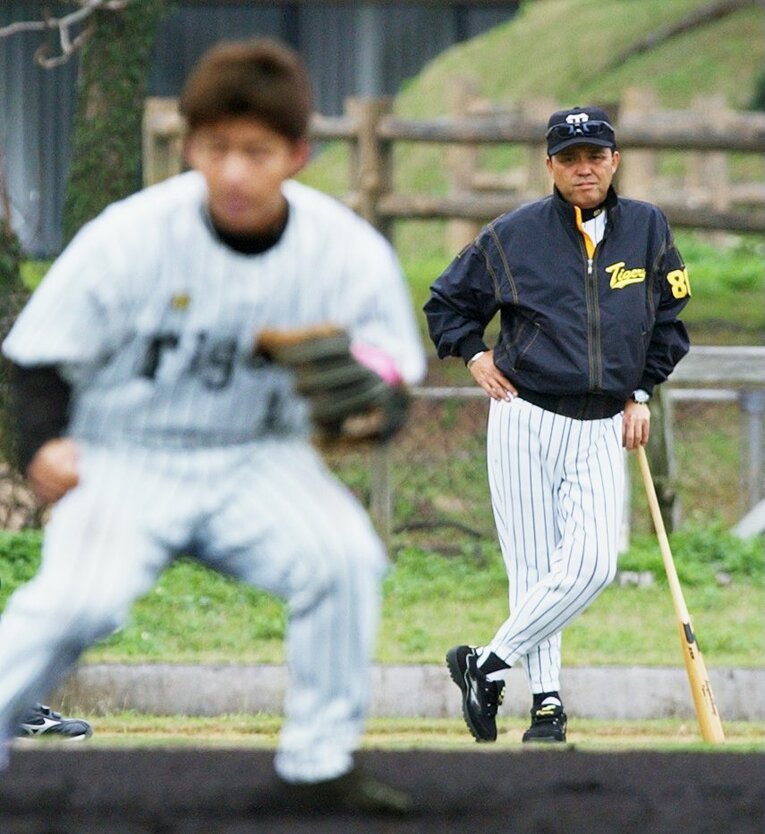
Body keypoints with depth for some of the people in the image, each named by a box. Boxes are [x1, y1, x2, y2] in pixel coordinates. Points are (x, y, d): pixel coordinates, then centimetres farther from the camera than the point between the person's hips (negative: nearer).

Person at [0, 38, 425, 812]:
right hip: (124, 456, -2)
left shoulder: (346, 250, -10)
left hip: (257, 460, 2)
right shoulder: (130, 237, -15)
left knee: (343, 556, -25)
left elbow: (395, 364, 0)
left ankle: (320, 757, -7)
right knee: (80, 596, -29)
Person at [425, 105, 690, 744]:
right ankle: (546, 702, 5)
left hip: (602, 429, 2)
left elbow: (669, 319, 17)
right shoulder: (513, 235, 0)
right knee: (533, 569, -4)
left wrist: (642, 393, 10)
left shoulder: (648, 229, 6)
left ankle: (489, 666, -1)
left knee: (591, 566, -13)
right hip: (525, 421, -2)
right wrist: (475, 356, 1)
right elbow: (447, 303, 14)